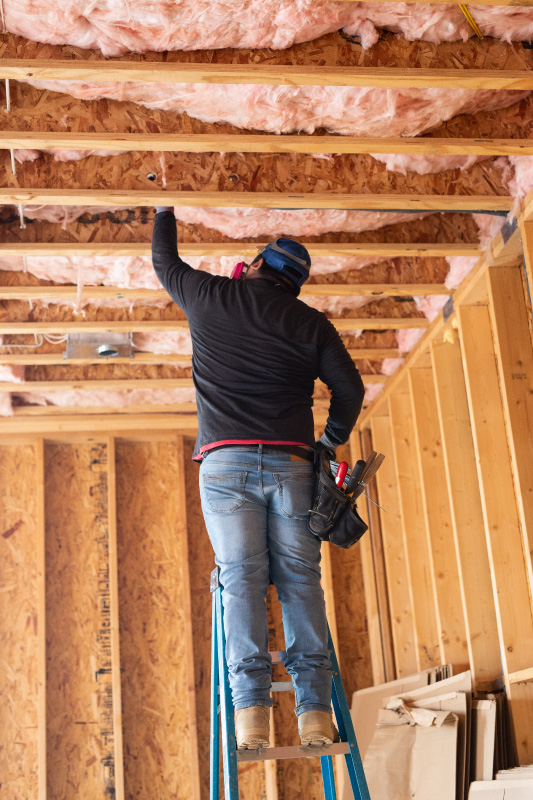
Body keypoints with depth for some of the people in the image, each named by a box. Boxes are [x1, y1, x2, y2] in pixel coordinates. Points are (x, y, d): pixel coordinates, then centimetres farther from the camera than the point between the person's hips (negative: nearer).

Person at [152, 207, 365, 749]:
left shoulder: (212, 297, 10)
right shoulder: (310, 323, 11)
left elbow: (165, 262, 28)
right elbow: (350, 388, 6)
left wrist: (164, 211, 45)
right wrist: (330, 442, 22)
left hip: (225, 464, -1)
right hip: (291, 464, 1)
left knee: (241, 575, -8)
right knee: (299, 577, -2)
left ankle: (251, 710, -18)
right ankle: (314, 713, -9)